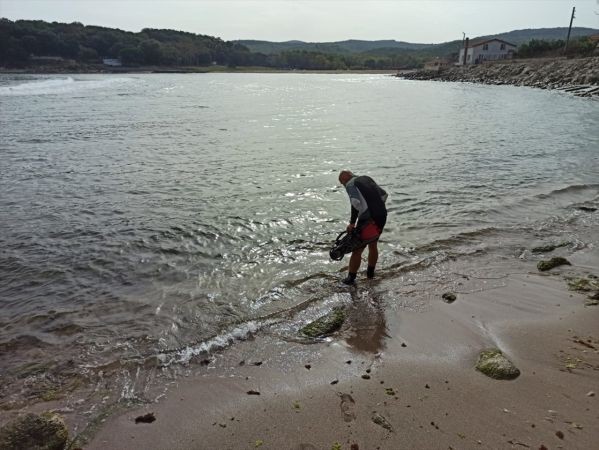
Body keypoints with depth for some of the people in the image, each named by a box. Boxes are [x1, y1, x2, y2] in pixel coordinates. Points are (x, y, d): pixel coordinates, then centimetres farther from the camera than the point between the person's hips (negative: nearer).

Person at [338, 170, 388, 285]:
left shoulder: (350, 185, -6)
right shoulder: (366, 178, 16)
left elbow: (356, 202, -24)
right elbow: (383, 194, 18)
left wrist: (352, 222, -17)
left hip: (367, 220, -7)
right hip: (382, 218, 7)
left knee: (357, 250, 6)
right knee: (373, 245, 25)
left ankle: (351, 278, 15)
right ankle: (370, 272, 40)